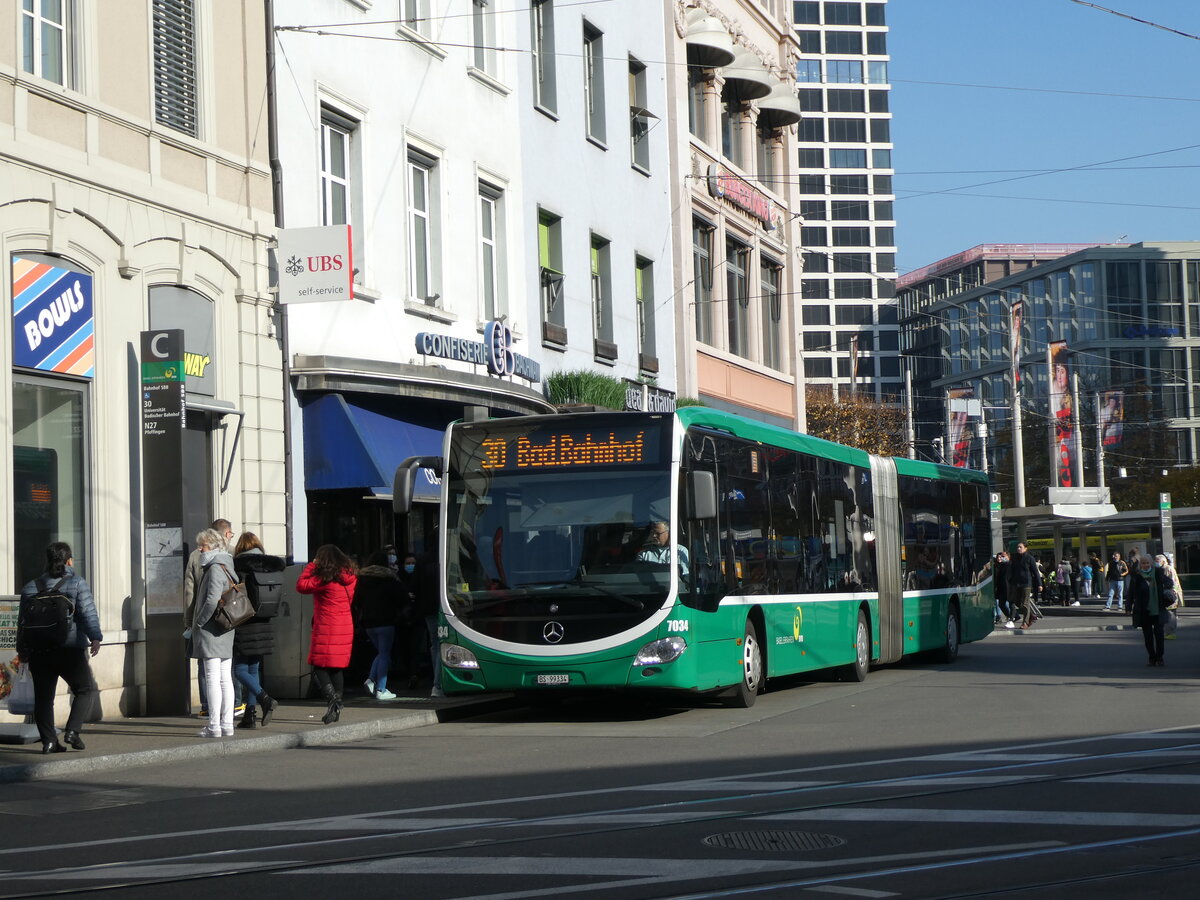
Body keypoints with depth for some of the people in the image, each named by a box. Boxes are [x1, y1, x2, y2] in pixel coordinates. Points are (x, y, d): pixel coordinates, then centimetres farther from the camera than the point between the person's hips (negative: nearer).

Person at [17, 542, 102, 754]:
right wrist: (95, 638, -21)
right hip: (69, 649, -4)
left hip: (38, 652, 4)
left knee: (43, 697, 7)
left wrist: (22, 650, 20)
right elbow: (88, 613, -13)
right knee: (85, 689, 10)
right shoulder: (77, 583, 0)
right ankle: (72, 731, -5)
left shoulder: (30, 588, 12)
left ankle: (48, 741, 1)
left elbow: (23, 621, 14)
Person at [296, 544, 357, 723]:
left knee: (319, 668, -1)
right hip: (346, 627, 7)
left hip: (326, 629, -7)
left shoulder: (325, 578, -14)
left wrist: (311, 566, -2)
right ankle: (337, 707, 15)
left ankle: (332, 698, -20)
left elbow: (301, 585, -12)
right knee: (337, 668, 13)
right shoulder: (350, 577, 6)